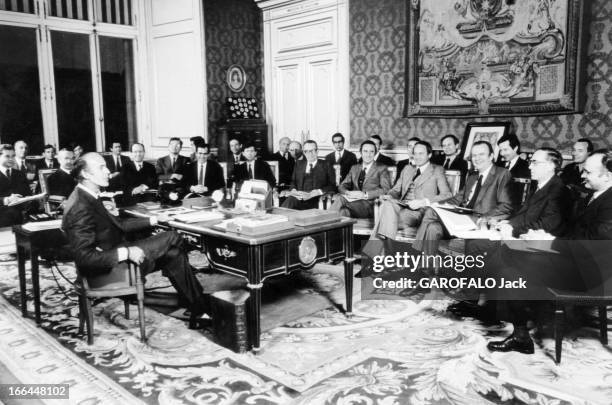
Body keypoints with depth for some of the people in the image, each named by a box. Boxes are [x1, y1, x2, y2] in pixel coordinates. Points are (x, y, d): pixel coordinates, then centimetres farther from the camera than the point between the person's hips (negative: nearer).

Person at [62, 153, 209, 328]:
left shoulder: (87, 197, 7)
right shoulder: (80, 208, -24)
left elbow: (117, 223, 17)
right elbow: (84, 258, -28)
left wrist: (153, 220, 14)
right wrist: (126, 252, -31)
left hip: (116, 253, 10)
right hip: (108, 268, -10)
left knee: (174, 253, 4)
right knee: (172, 238, -8)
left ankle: (196, 308, 12)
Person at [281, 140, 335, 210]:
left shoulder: (326, 165, 10)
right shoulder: (299, 164, 24)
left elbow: (332, 186, 0)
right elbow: (293, 182, 21)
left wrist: (312, 194, -13)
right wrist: (294, 191, -5)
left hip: (316, 199, -4)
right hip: (299, 198, 4)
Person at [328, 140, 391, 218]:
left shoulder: (381, 169, 9)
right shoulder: (354, 168, 24)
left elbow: (386, 190, -5)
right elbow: (342, 186, 17)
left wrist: (365, 194, -17)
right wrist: (348, 193, -8)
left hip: (370, 206, -4)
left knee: (340, 199, -33)